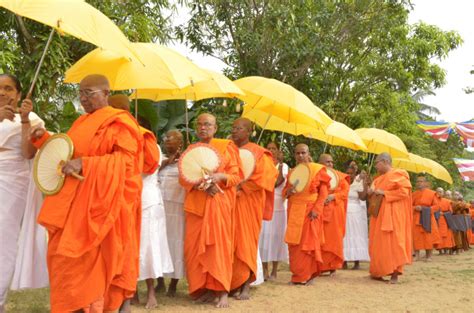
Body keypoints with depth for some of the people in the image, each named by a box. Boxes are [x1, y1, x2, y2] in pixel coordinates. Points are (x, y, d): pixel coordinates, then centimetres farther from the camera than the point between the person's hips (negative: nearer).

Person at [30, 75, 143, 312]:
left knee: (88, 260, -5)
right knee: (63, 256, 11)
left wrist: (85, 164, -27)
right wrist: (44, 139, 10)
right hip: (73, 203, 9)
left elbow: (125, 159, -19)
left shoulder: (118, 122, -8)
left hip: (97, 204, -8)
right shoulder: (81, 123, 17)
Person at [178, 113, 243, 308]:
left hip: (219, 203, -3)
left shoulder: (226, 147, 6)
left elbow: (237, 175, 2)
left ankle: (223, 291, -8)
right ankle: (205, 288, 9)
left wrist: (220, 177, -18)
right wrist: (200, 183, -14)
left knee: (219, 243, -9)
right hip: (196, 203, 3)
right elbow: (183, 177, 6)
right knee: (195, 246, -1)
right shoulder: (191, 150, 14)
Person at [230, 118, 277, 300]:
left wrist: (241, 186, -13)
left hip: (248, 202, -4)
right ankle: (234, 283, 10)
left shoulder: (257, 152, 0)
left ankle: (246, 286, 0)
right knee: (231, 242, 3)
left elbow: (265, 175, -9)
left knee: (246, 241, -4)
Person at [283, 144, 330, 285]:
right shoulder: (292, 172, 12)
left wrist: (316, 209, -16)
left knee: (307, 243, -2)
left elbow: (323, 192, -6)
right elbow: (285, 191, 14)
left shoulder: (317, 169, -2)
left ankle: (307, 275, 5)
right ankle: (297, 274, 13)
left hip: (310, 211, -5)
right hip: (294, 211, 5)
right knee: (294, 243, 5)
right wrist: (288, 191, -10)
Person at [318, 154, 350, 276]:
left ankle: (333, 267, 8)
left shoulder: (339, 175, 8)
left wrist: (333, 196, -13)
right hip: (319, 210, 0)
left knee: (333, 238, 1)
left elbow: (346, 191, 1)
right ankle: (320, 267, 5)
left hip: (335, 211, 0)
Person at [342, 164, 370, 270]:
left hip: (355, 214, -2)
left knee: (355, 236, 0)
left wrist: (365, 182, -22)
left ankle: (357, 262, 5)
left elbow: (363, 197, -17)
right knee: (344, 236, 3)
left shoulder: (359, 183, -3)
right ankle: (344, 261, 8)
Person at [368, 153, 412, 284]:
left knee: (392, 241, -8)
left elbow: (404, 192, -15)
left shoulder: (398, 175, -6)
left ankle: (395, 274, -5)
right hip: (379, 214, 8)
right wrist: (370, 192, 0)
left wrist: (384, 193, -16)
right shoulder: (379, 178, 17)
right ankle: (378, 272, 11)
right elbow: (373, 193, 23)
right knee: (378, 243, 6)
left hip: (392, 214, -8)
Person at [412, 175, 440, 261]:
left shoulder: (431, 193, 2)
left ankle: (429, 256, 4)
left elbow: (436, 206, -1)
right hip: (416, 218, 2)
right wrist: (415, 208, -11)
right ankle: (417, 256, 1)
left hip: (427, 218, -2)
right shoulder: (414, 194, 10)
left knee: (428, 236, -4)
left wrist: (426, 209, -14)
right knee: (416, 236, -3)